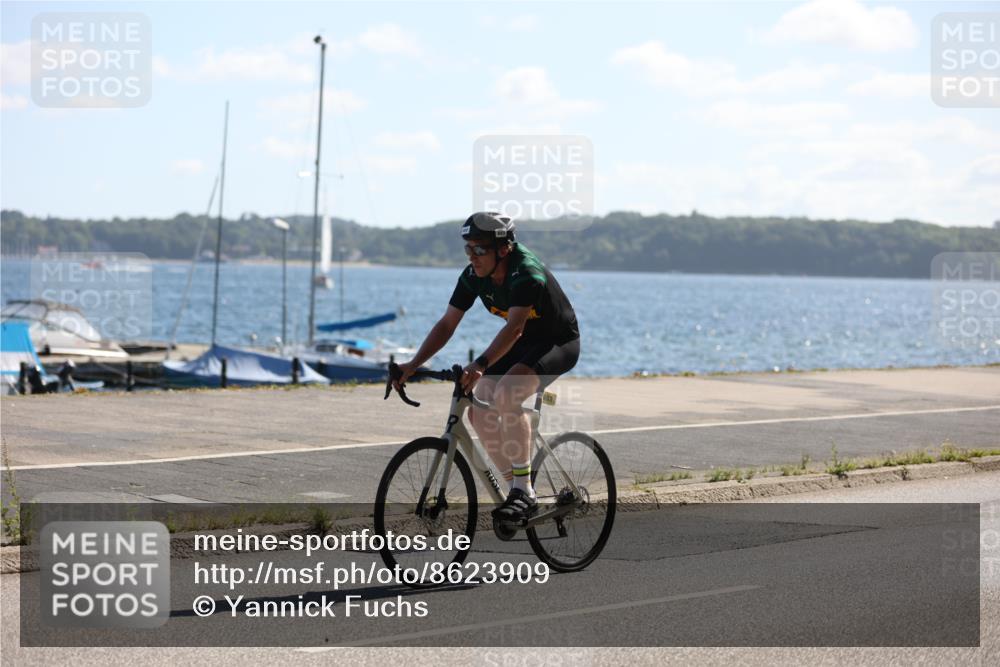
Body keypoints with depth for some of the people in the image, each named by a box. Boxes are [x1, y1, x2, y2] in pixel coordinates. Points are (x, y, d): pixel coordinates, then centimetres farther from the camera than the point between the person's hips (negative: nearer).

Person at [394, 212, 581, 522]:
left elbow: (514, 328, -43)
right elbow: (447, 324, -7)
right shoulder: (474, 276, -10)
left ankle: (524, 493, -26)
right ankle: (515, 486, 8)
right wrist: (413, 364, -18)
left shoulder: (527, 273, -31)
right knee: (480, 412, -7)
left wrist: (480, 366, -56)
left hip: (559, 343, -8)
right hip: (522, 344, 8)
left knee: (506, 395, -31)